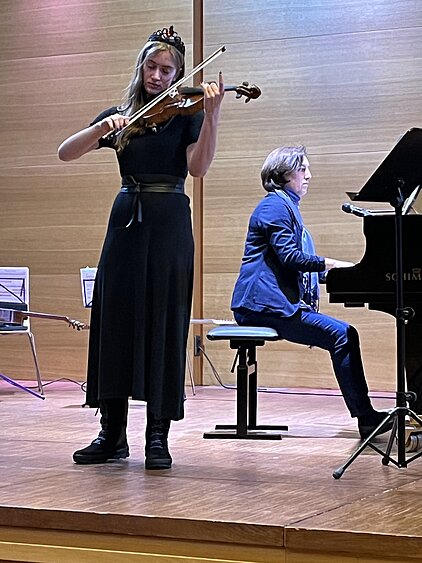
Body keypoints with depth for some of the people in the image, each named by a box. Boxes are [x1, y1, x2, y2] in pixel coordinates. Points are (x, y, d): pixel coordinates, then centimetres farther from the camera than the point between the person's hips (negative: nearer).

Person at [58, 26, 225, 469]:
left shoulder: (185, 114, 4)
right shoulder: (119, 115, 13)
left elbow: (198, 167, -12)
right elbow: (65, 153, 3)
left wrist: (211, 115, -24)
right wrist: (103, 127, -14)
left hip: (168, 224, -3)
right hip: (126, 220, 3)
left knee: (164, 325, -4)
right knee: (114, 321, 1)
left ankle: (158, 437, 1)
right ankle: (111, 435, 9)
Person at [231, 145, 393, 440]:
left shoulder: (287, 206, 25)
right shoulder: (275, 206, -7)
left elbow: (300, 262, 23)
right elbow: (289, 257, -19)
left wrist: (333, 271, 11)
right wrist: (331, 263, -21)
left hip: (278, 302, 10)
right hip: (265, 303, -10)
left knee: (344, 334, -3)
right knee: (342, 335, -20)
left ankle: (365, 414, -9)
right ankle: (365, 417, -18)